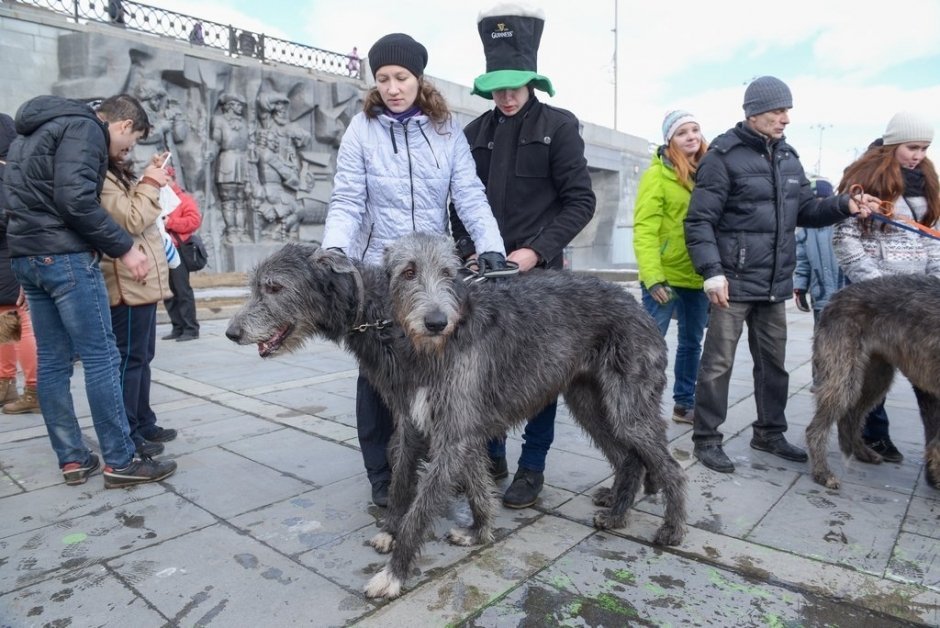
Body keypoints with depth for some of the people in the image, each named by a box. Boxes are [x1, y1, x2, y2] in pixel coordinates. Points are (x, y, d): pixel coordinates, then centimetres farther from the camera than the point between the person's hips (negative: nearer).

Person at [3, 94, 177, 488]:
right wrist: (124, 248, -15)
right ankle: (120, 462, -2)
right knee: (102, 358, -6)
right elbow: (76, 199, -20)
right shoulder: (84, 127, -6)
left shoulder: (36, 131, 24)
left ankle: (72, 459, 14)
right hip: (65, 256, -10)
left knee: (52, 361, 8)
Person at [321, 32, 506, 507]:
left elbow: (470, 195, -6)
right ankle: (382, 475, 20)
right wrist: (333, 249, -26)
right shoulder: (362, 129, -2)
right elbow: (347, 201, -8)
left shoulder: (447, 130, 2)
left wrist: (492, 248, -21)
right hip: (376, 271, -1)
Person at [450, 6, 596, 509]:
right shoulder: (475, 133, 11)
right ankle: (490, 454, 27)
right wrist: (469, 251, -4)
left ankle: (532, 466, 19)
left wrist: (536, 251, -15)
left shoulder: (558, 126, 0)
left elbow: (580, 202, -5)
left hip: (540, 272, -3)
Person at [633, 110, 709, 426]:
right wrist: (652, 277, -25)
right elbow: (644, 229, -15)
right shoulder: (657, 174, -8)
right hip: (665, 276, -6)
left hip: (698, 276, 7)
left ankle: (684, 403, 29)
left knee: (692, 342, 15)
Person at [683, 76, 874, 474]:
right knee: (718, 363, -1)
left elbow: (806, 210, 19)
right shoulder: (724, 156, -8)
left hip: (776, 284, 8)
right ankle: (706, 439, 11)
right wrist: (711, 271, -22)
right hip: (734, 282, -7)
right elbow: (699, 220, -13)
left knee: (773, 363, 16)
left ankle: (769, 433, 31)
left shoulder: (787, 157, 14)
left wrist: (845, 206, 0)